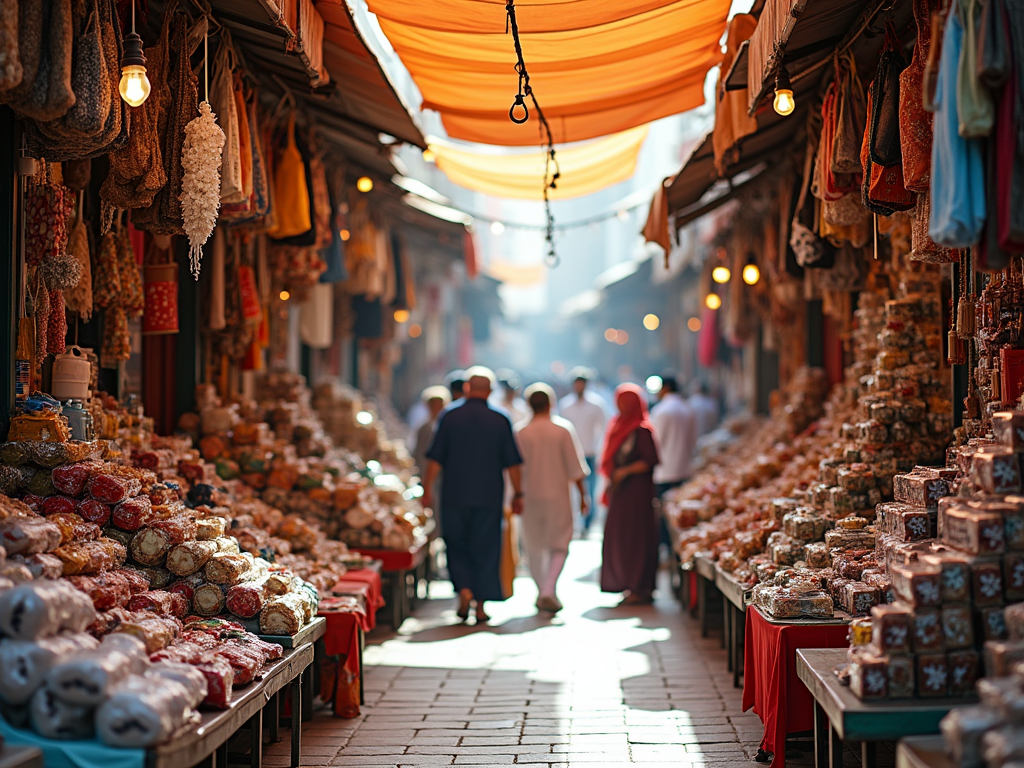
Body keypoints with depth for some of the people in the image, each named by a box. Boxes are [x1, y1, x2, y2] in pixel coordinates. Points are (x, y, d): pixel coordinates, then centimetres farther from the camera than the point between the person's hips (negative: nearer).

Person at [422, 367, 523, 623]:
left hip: (454, 496, 0)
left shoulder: (449, 416, -1)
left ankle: (464, 589, -10)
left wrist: (427, 489, 6)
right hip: (489, 496, 0)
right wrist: (518, 494, 9)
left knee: (457, 546, 12)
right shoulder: (500, 420, 0)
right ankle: (480, 605, 6)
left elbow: (435, 459, -1)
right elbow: (512, 463, 1)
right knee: (485, 549, 7)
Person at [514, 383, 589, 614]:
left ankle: (542, 592, 20)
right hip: (557, 495, -1)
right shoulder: (563, 429, -5)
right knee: (559, 545, 5)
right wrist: (582, 495, 5)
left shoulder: (520, 431, -3)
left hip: (530, 497, 1)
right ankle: (549, 592, -12)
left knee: (535, 547, 14)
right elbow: (575, 467, -4)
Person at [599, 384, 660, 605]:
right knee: (618, 538, 9)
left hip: (637, 490, -9)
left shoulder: (642, 430, -11)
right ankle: (630, 586, 15)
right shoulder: (618, 425, 14)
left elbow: (650, 461, -17)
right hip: (619, 491, 9)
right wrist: (610, 486, 12)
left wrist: (626, 471, -17)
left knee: (634, 538, -6)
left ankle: (641, 589, -1)